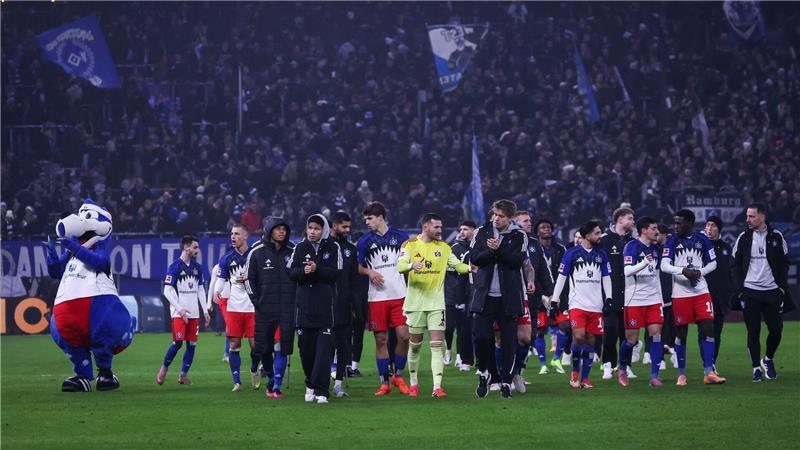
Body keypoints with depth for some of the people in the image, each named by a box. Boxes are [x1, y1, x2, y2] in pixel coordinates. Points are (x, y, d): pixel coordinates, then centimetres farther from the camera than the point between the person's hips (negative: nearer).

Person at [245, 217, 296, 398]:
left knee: (282, 347, -9)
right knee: (263, 347, 4)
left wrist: (297, 300, 3)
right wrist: (257, 301, -3)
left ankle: (276, 386, -5)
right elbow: (249, 279, 6)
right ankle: (271, 378, 28)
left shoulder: (292, 251, 7)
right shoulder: (257, 252, 2)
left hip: (287, 308, 0)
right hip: (265, 310, 0)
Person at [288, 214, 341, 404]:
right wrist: (303, 271, -15)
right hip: (305, 305, 3)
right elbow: (291, 272, 5)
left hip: (326, 305, -3)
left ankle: (320, 390, -13)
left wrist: (317, 269, -18)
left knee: (324, 348, -10)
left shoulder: (333, 248, 3)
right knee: (306, 347, 5)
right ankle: (310, 384, 24)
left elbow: (336, 274, -5)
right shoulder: (300, 248, 10)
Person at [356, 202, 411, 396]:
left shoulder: (401, 236, 7)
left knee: (404, 336, -7)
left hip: (399, 294, 0)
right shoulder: (365, 241, 6)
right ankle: (384, 382, 9)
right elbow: (358, 267, 11)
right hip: (377, 297, 0)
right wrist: (369, 272, -9)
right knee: (381, 340, 1)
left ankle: (398, 375, 13)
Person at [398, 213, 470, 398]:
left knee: (437, 346, -8)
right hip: (415, 303, -1)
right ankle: (413, 384, 24)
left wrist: (471, 268, -14)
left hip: (436, 303, 1)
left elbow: (458, 265, 7)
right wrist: (412, 265, -35)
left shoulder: (444, 247, 8)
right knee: (414, 346, 8)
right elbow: (400, 266, -13)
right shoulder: (410, 245, -1)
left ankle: (437, 387, -13)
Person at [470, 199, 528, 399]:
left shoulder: (519, 236, 1)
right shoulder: (482, 232, 7)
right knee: (481, 336, -7)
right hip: (485, 296, 1)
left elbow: (517, 261, -11)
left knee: (509, 341, 0)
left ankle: (506, 381, 11)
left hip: (509, 297, -1)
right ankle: (483, 373, 16)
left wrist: (499, 249, -21)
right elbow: (474, 258, -3)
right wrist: (490, 251, -18)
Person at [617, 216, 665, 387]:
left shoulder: (655, 248, 14)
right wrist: (644, 263, -36)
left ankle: (654, 376, -4)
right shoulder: (631, 246, -9)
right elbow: (627, 271, -20)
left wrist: (660, 298, 22)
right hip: (634, 299, -6)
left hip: (653, 299, 6)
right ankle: (622, 369, 24)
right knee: (631, 339, -1)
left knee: (656, 334, -5)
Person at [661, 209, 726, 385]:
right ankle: (681, 374, 14)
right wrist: (683, 271, -25)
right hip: (680, 293, -2)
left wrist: (699, 272, -9)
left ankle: (709, 372, -5)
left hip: (701, 291, 2)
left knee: (709, 328, -7)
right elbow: (664, 265, -10)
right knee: (681, 333, 2)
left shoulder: (702, 240, 5)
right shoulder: (672, 241, -1)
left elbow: (712, 263, 11)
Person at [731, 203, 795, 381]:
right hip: (750, 292, 0)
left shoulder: (776, 237, 2)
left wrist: (782, 286, -2)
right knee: (753, 331, -1)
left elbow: (784, 262, 7)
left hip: (772, 292, 0)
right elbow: (736, 265, 6)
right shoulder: (744, 238, 3)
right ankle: (756, 368, 8)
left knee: (776, 329, -1)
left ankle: (768, 360, 23)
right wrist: (739, 289, -3)